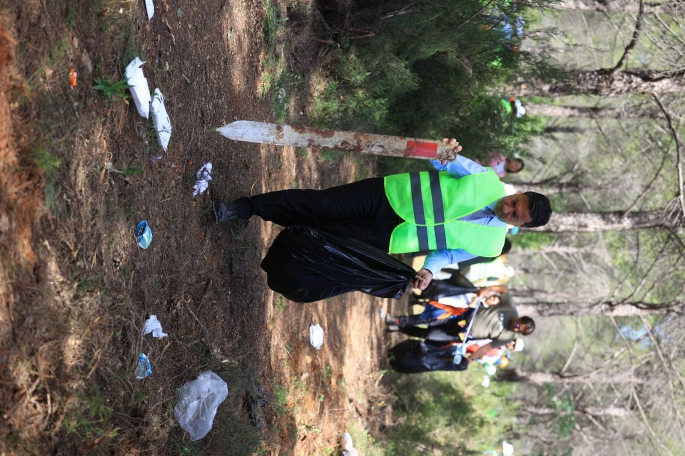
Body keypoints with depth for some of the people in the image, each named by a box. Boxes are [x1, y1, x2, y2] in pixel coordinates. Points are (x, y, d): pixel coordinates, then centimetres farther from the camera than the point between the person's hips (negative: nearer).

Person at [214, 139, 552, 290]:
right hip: (388, 194, 0)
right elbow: (445, 161, -3)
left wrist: (429, 270, -15)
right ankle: (245, 208, -1)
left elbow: (447, 253, 5)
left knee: (325, 232, -10)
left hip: (387, 237, 0)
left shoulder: (490, 244, -4)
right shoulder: (487, 180, -3)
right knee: (322, 203, -11)